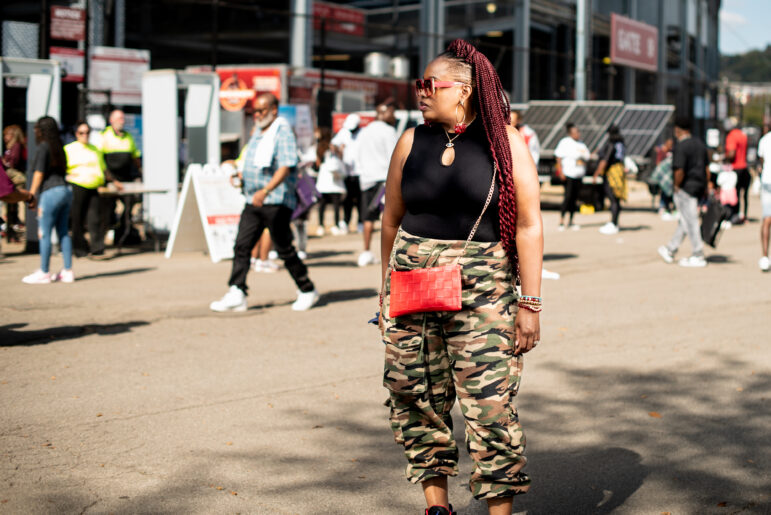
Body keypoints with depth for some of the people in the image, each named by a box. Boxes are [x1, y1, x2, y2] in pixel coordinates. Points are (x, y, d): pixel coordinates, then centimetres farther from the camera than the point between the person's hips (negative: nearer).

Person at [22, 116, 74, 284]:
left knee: (44, 233, -2)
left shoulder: (42, 147, -7)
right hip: (65, 190, 8)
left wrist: (32, 194, -5)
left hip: (50, 193, -8)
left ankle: (43, 273, 1)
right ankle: (68, 271, 11)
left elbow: (39, 173, -10)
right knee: (63, 232, 10)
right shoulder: (58, 147, 15)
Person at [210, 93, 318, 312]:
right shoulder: (257, 134, 18)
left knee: (284, 249, -1)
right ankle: (236, 295, -3)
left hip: (277, 202, -8)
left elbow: (286, 167, -21)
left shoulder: (283, 132, -9)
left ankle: (307, 291, 14)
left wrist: (266, 191, -31)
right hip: (253, 202, 8)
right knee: (241, 246, -2)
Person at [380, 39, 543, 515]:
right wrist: (386, 293, 14)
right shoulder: (412, 142, 8)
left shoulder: (505, 142, -2)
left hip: (482, 289, -4)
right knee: (416, 401, 7)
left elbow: (528, 225, -4)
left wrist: (530, 303, -9)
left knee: (490, 405, -7)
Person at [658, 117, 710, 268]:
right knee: (684, 221, 16)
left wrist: (677, 186, -8)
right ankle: (670, 251, 28)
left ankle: (698, 257, 2)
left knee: (690, 222, -2)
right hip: (699, 186, 9)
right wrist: (707, 186, 18)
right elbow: (707, 167, 14)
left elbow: (679, 171, -24)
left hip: (686, 187, -9)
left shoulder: (681, 147, -16)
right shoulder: (699, 143, 10)